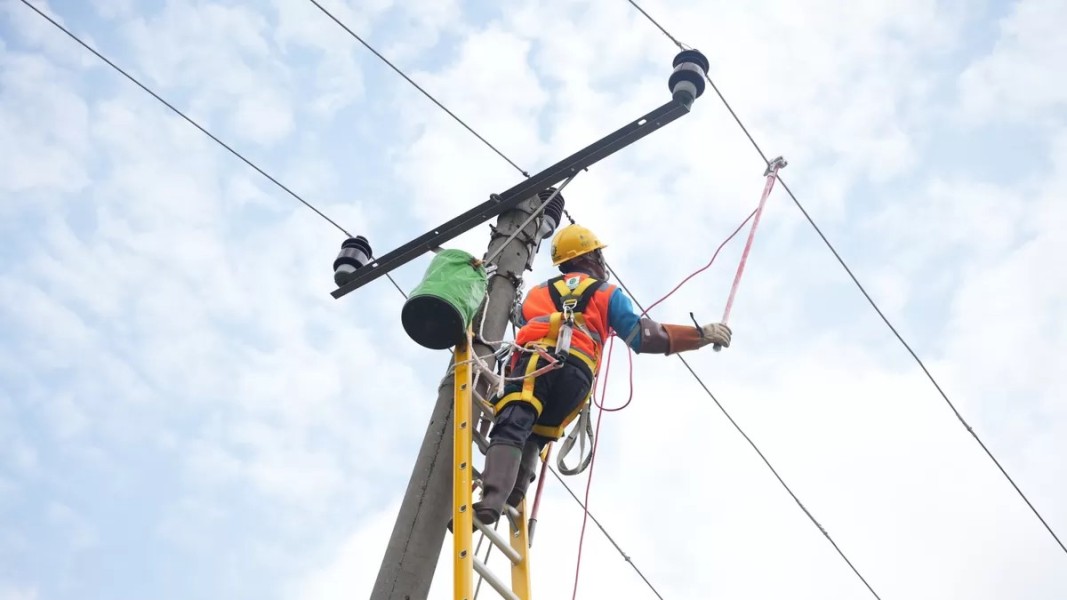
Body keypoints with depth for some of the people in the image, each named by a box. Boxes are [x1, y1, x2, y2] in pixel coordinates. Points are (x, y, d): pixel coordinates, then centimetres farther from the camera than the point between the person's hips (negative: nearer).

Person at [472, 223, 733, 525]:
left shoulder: (537, 293, 34)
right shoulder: (607, 294, 26)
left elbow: (522, 333, 35)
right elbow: (643, 336, 13)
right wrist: (702, 334, 17)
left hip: (534, 360, 0)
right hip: (577, 373, 0)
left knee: (512, 429, -18)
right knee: (534, 437, 15)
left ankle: (492, 498, -41)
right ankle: (514, 492, -9)